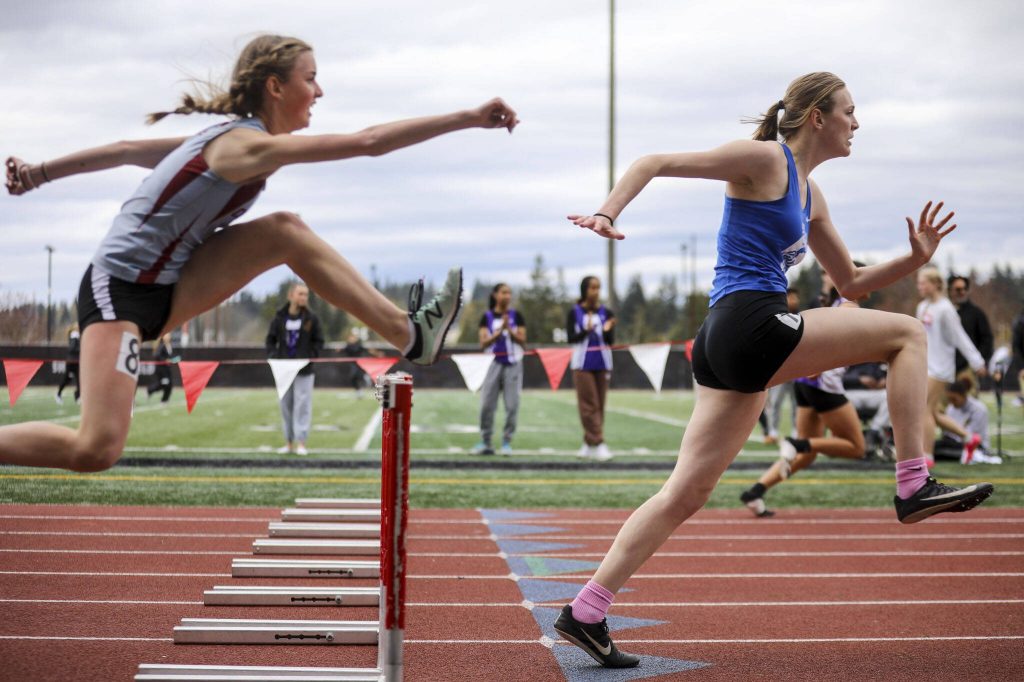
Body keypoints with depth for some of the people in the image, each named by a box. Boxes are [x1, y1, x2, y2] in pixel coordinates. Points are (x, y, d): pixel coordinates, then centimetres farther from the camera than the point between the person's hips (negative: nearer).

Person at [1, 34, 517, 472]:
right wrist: (469, 118, -23)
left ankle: (409, 334, -2)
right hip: (119, 290, -9)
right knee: (96, 450, -22)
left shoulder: (228, 137, 9)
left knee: (285, 231, -3)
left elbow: (128, 150, 16)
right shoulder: (249, 146, -20)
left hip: (162, 288, 9)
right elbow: (368, 143, -26)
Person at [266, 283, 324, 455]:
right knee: (286, 405, 8)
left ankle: (301, 442, -3)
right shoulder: (280, 318, 2)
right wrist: (273, 356, -5)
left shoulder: (311, 319, 0)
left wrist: (310, 357, -10)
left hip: (304, 370, -2)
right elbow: (271, 339, 10)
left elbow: (318, 342, 3)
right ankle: (288, 442, 17)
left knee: (302, 405, -5)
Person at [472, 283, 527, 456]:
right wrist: (499, 331, -16)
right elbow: (483, 343, -3)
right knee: (486, 404, -2)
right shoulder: (487, 317, 5)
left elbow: (522, 341, 0)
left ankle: (507, 442, 5)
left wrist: (509, 329, -15)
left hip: (513, 364, 0)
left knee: (512, 405, -3)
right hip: (493, 363, 0)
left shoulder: (516, 316, 4)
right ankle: (485, 442, 7)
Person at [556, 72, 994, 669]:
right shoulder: (765, 159, -2)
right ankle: (914, 486, -5)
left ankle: (586, 612, 5)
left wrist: (916, 258, 16)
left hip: (731, 349, 9)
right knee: (907, 333, -3)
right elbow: (656, 162, -5)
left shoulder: (810, 195, 24)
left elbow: (850, 282, 30)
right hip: (751, 324, -9)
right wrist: (606, 214, -19)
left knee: (688, 492, 5)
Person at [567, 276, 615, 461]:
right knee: (589, 405, -7)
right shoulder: (574, 312, 0)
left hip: (603, 364, 3)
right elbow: (571, 338, -6)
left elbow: (611, 341, 2)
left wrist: (607, 331, -19)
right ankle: (598, 444, -10)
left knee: (599, 405, 5)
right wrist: (587, 331, -22)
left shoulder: (606, 313, 5)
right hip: (582, 364, -3)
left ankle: (589, 443, 13)